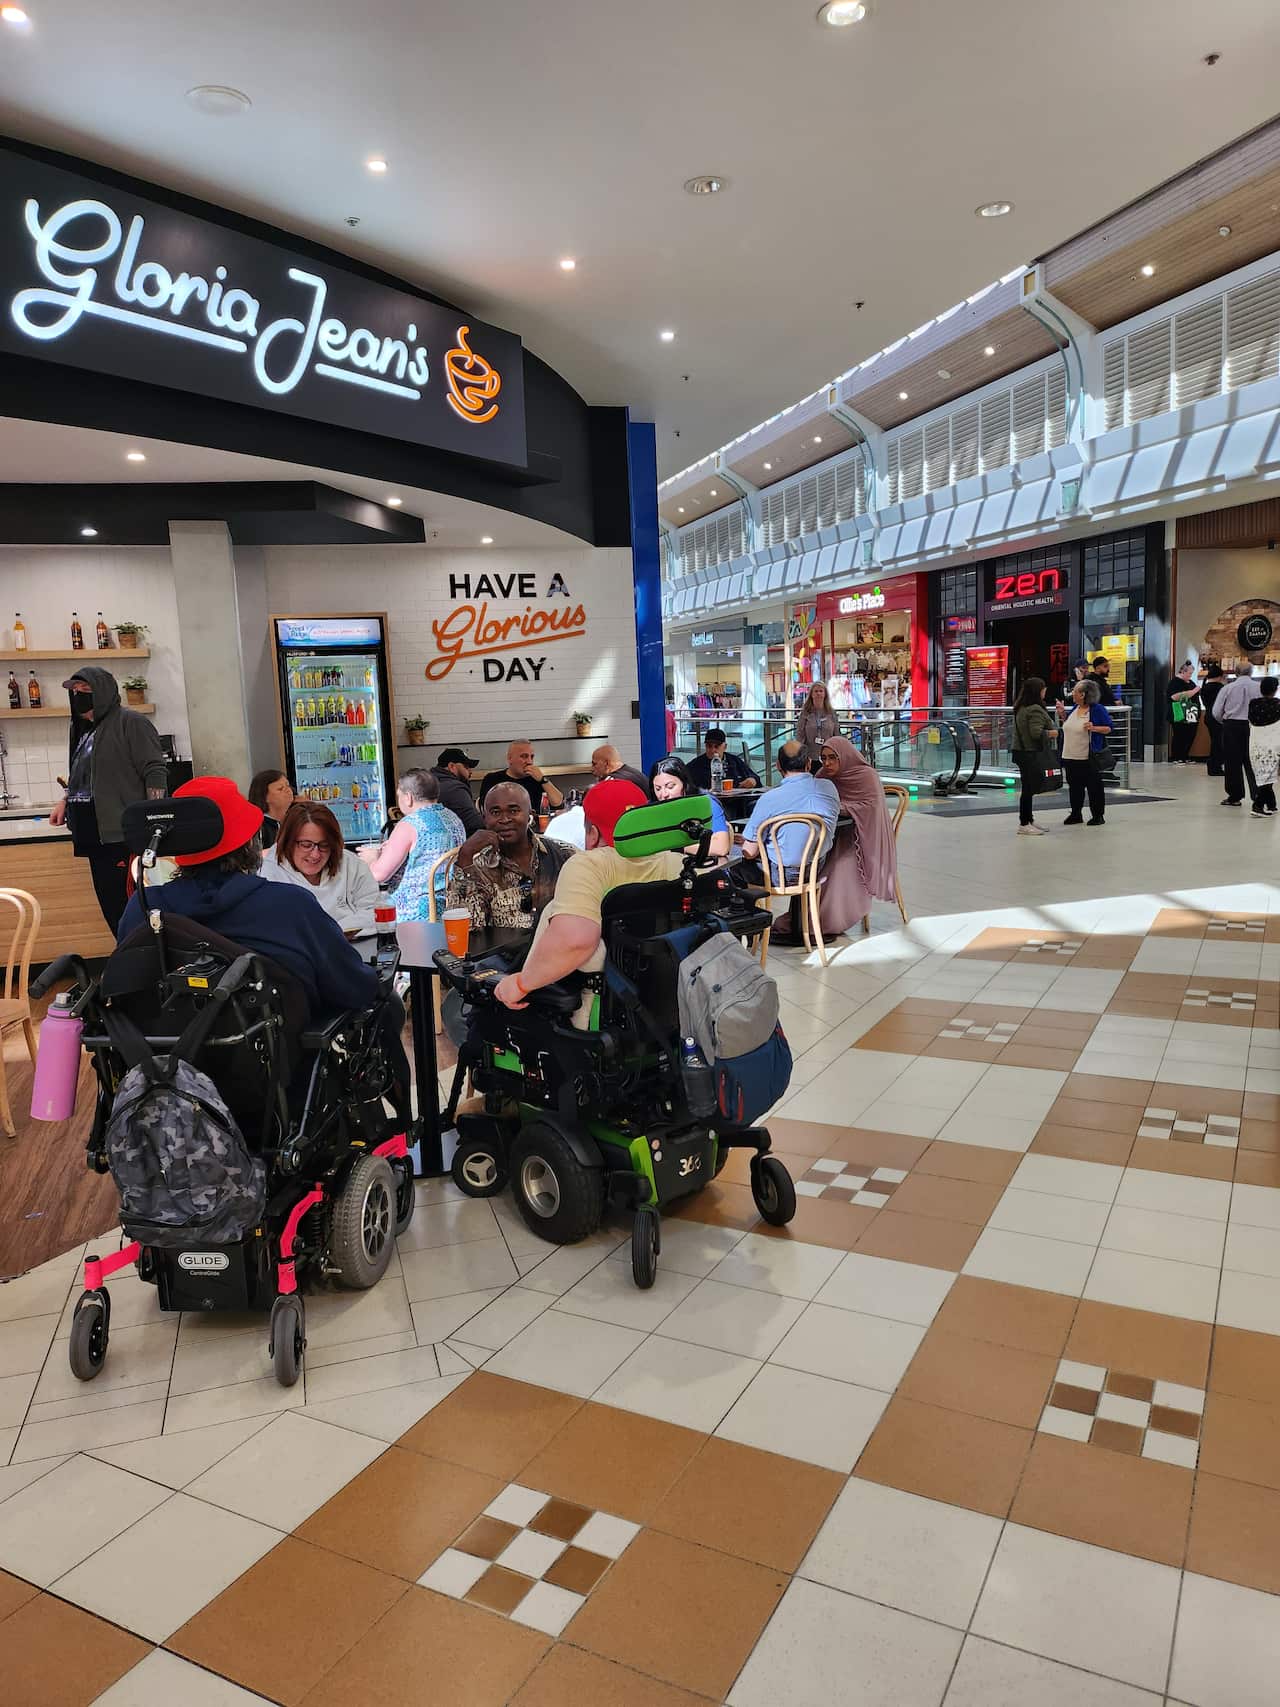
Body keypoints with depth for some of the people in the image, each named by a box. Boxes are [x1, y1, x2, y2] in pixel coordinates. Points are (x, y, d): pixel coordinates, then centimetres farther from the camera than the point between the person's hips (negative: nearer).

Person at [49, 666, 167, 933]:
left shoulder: (131, 723, -5)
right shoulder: (84, 730, 20)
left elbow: (155, 772, -12)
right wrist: (65, 801, 15)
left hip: (124, 837, -8)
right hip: (94, 837, 9)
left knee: (128, 907, -9)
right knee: (110, 907, 9)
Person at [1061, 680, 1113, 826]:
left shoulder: (1097, 709, -10)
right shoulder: (1075, 709, 10)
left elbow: (1109, 727, -9)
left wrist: (1094, 728, -23)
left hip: (1089, 759, -7)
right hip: (1071, 757, 7)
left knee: (1094, 787, 3)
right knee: (1074, 787, 13)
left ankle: (1098, 815, 13)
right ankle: (1075, 814, 24)